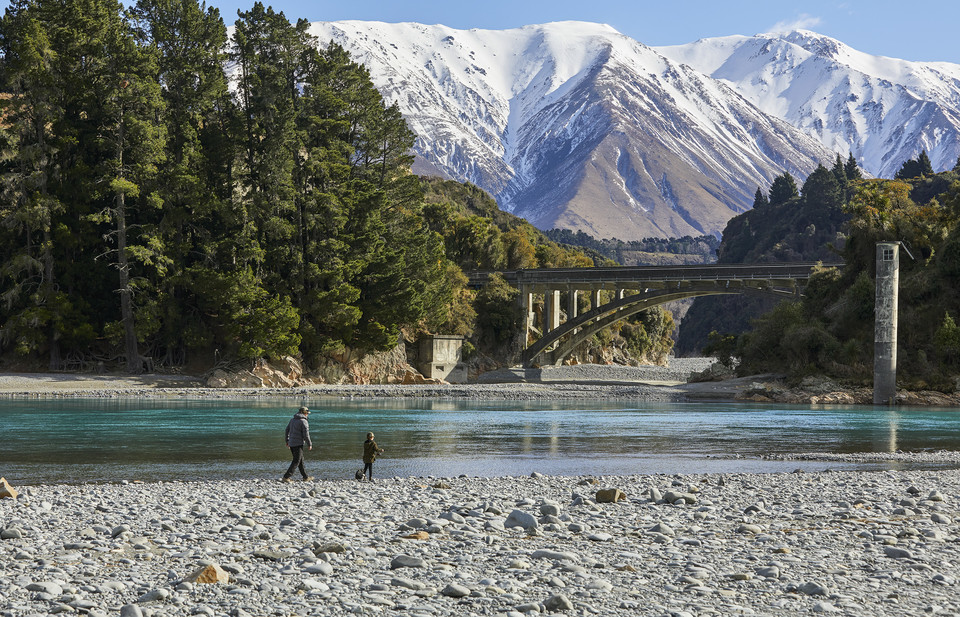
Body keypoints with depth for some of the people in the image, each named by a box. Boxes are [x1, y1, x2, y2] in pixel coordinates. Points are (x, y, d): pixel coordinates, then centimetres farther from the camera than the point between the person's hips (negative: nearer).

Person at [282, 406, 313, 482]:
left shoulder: (292, 420, 12)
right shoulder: (304, 421, -11)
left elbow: (287, 430, 20)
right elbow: (306, 434, -14)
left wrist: (287, 441, 29)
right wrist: (309, 444, -4)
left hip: (291, 444, 8)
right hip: (298, 444, -8)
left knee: (300, 460, 16)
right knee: (296, 461, -4)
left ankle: (306, 477, 22)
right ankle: (286, 477, -11)